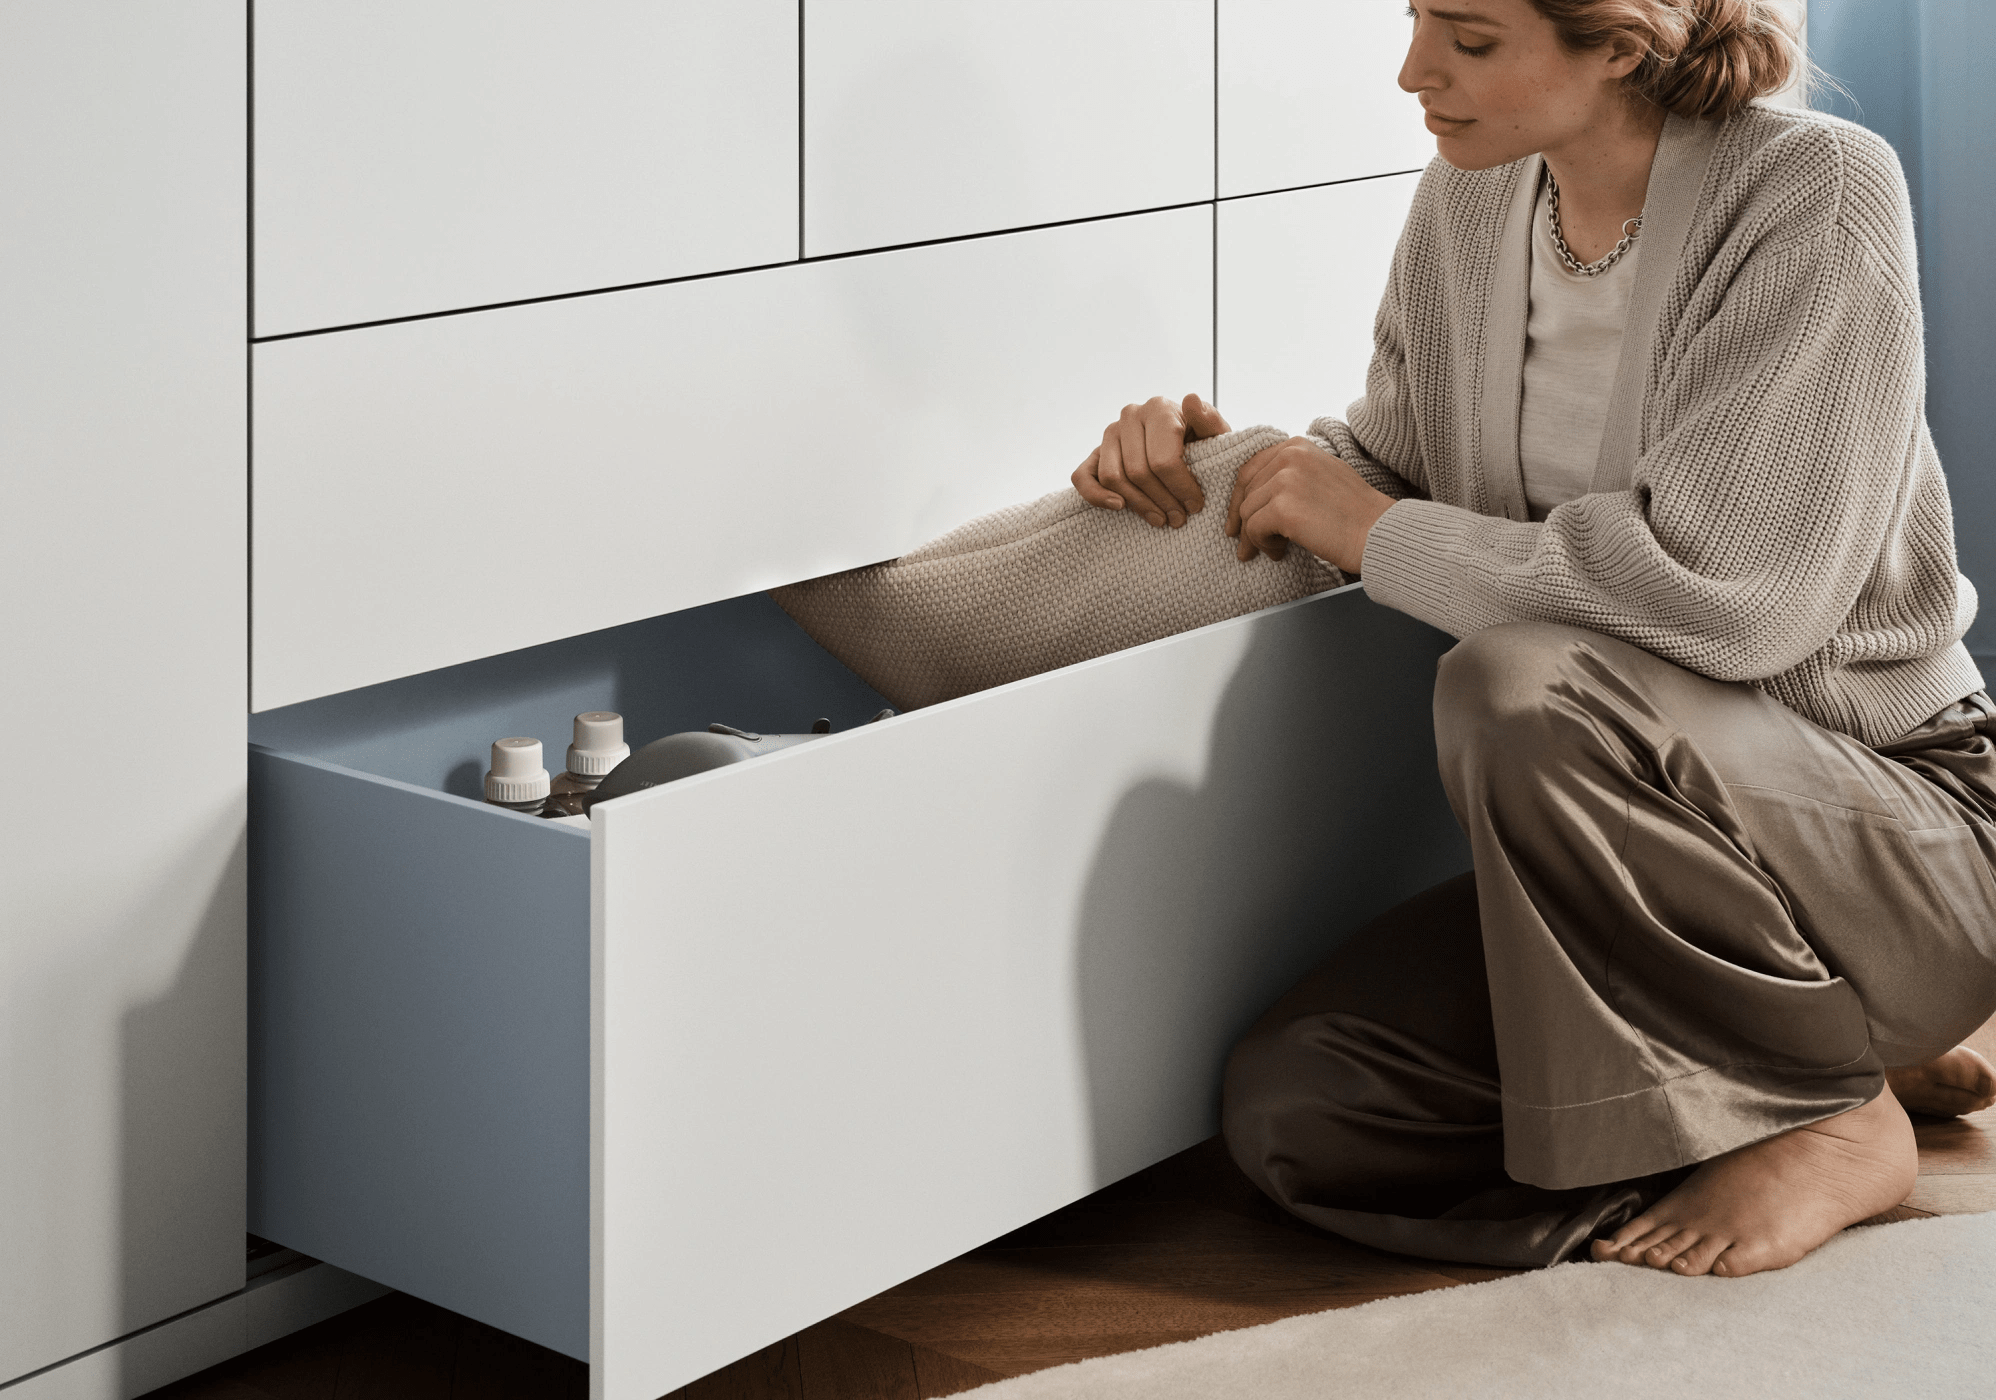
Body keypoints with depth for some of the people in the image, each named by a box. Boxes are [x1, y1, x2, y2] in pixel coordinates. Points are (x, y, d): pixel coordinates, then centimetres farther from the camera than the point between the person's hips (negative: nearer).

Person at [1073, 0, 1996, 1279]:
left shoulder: (1818, 197, -19)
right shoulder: (1472, 199, 2)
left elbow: (1727, 595, -27)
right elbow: (1396, 460, 16)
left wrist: (1377, 532, -19)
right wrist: (1223, 466, -6)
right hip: (1635, 853, 7)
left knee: (1522, 689, -35)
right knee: (1294, 1111, -12)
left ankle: (1827, 1117, -12)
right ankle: (1794, 1044, 5)